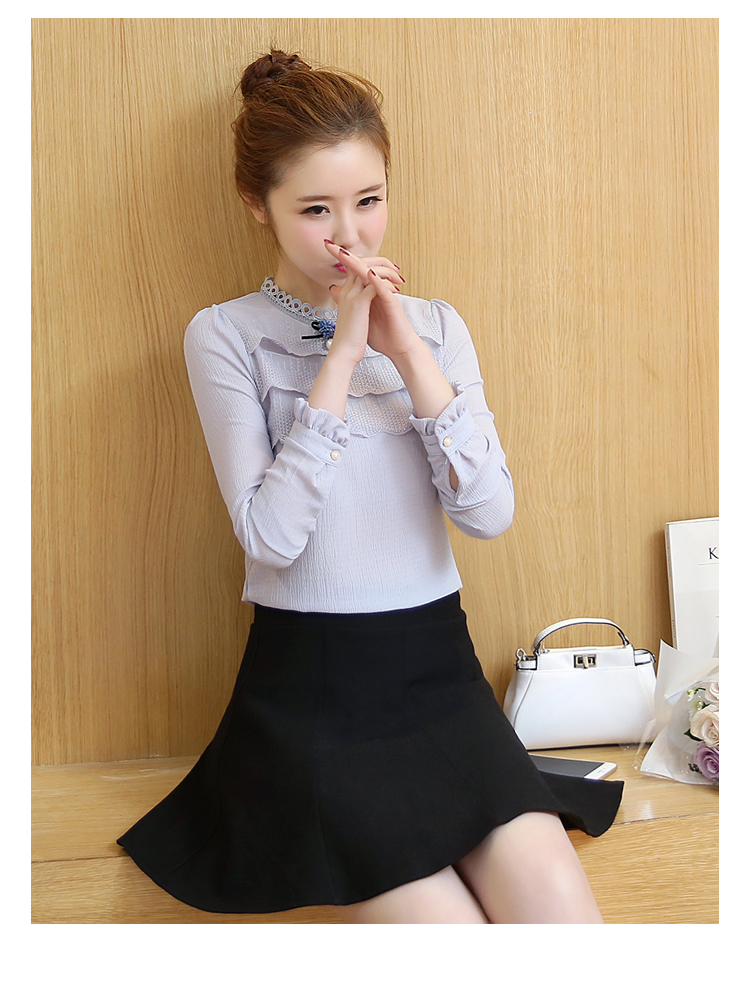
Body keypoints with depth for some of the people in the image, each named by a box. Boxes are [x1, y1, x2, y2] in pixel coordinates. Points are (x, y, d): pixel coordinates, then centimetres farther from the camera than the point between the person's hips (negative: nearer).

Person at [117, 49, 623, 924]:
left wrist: (408, 351, -12)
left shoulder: (433, 323, 8)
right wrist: (341, 355, -16)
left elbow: (489, 513, -4)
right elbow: (271, 536, -14)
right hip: (310, 689, -3)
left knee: (564, 910, -11)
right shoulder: (226, 335, -3)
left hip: (436, 665, 4)